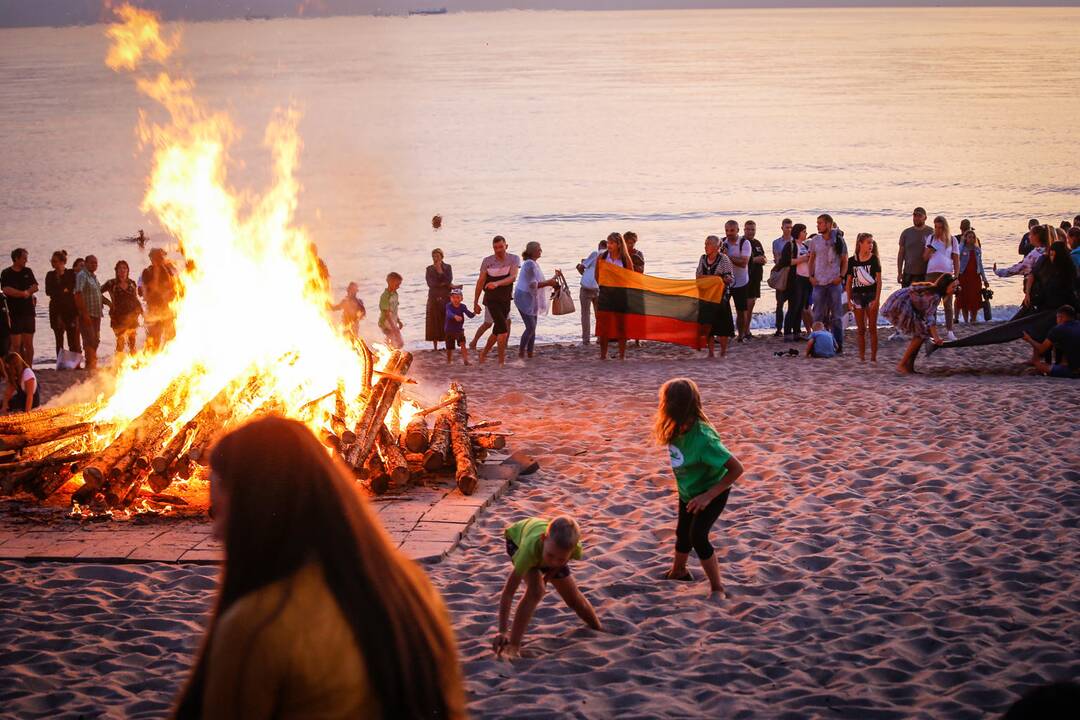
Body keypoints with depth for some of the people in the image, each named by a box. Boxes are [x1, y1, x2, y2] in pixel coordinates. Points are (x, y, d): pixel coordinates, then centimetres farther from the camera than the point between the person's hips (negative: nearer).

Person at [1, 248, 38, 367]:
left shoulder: (28, 272, 12)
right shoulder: (6, 273, 0)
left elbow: (35, 287, 4)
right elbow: (6, 290, -12)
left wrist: (20, 293, -11)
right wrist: (25, 293, -8)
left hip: (28, 312, 3)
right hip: (14, 313, -3)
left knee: (28, 343, 3)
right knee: (16, 344, -4)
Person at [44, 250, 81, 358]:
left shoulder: (71, 273, 3)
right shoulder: (50, 275, 12)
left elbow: (71, 289, -6)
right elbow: (48, 291, -1)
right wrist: (63, 291, -7)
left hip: (70, 309, -3)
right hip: (56, 309, 3)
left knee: (73, 340, -7)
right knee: (59, 340, 3)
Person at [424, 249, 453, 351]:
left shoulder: (447, 268, 7)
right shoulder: (429, 269, 8)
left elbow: (449, 281, -7)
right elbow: (430, 283, -4)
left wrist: (440, 271, -11)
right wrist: (444, 284, -7)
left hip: (446, 298, 0)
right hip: (434, 298, 0)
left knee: (447, 321, -6)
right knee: (434, 323, -3)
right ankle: (435, 347, 1)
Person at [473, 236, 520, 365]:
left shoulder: (514, 259, -4)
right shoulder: (487, 261, -4)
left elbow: (513, 277, -21)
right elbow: (480, 282, 3)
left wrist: (497, 283, -38)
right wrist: (475, 302, 3)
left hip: (505, 300, 3)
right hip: (491, 300, -3)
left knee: (497, 332, 13)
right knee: (503, 329, -16)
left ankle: (484, 353, 36)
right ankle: (502, 360, -9)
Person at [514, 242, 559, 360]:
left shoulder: (534, 263, 13)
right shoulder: (529, 264, -17)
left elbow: (537, 282, 18)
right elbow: (533, 284, -21)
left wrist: (551, 281, 10)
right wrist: (549, 283, -16)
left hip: (532, 299, 10)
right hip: (524, 297, -10)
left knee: (532, 328, 9)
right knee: (530, 327, -13)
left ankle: (530, 353, 13)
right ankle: (521, 353, -6)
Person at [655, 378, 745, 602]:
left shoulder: (702, 438, -39)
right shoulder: (678, 428, -19)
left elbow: (737, 468, -35)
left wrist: (708, 496, -34)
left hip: (713, 491, -7)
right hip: (688, 491, 7)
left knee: (697, 535, -19)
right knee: (683, 532, 21)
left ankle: (717, 588, -4)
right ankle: (678, 572, 47)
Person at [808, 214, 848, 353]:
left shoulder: (838, 241, -2)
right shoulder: (815, 240, 5)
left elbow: (845, 261, 5)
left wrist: (841, 277, -9)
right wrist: (811, 276, 2)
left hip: (834, 283, -2)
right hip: (818, 283, 2)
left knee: (836, 316, 2)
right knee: (818, 315, 6)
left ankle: (839, 346, 8)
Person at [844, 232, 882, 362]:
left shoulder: (874, 259, -2)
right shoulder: (852, 261, 3)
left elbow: (879, 281, -4)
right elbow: (849, 282, 8)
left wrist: (877, 299, -11)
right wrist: (849, 300, 3)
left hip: (871, 295, -2)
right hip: (857, 296, 2)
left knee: (872, 328, 0)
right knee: (861, 329, 7)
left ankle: (873, 357, 4)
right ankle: (862, 356, 12)